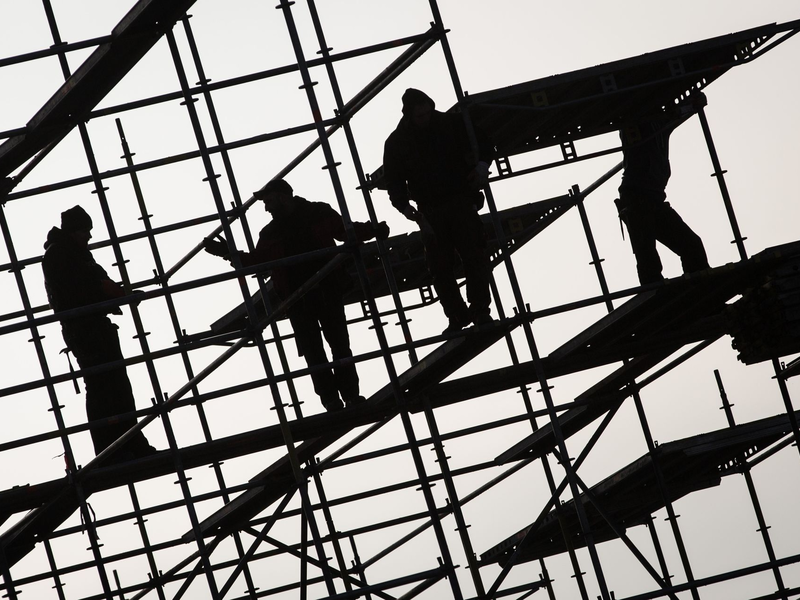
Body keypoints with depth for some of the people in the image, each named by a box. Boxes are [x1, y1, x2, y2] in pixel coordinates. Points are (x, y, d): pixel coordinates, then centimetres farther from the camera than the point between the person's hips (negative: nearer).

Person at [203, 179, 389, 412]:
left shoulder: (319, 214, 3)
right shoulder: (270, 233, 11)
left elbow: (347, 231, 10)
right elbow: (256, 261, 18)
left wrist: (373, 231, -5)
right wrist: (228, 253, 8)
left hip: (328, 291, -2)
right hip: (297, 299, 2)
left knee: (340, 344, 0)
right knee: (313, 352, -3)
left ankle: (351, 395, 5)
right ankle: (331, 400, -3)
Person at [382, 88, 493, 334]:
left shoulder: (452, 124, 0)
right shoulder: (396, 143, 0)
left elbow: (482, 144, 13)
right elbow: (394, 182, 0)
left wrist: (481, 166, -8)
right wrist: (406, 208, -18)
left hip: (461, 200, -1)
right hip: (430, 210, 1)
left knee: (473, 253, -11)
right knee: (439, 266, -2)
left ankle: (480, 309, -9)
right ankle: (457, 316, 6)